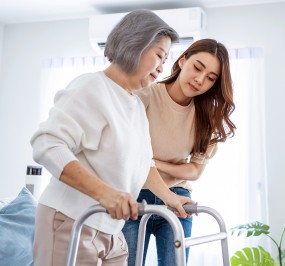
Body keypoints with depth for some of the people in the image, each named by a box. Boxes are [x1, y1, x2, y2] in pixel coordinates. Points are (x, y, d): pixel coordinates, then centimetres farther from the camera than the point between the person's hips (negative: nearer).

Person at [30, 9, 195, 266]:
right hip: (71, 222, -8)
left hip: (111, 230, 9)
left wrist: (168, 195, 8)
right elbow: (47, 144, -24)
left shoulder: (138, 106, 15)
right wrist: (103, 191, -32)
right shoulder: (91, 88, -12)